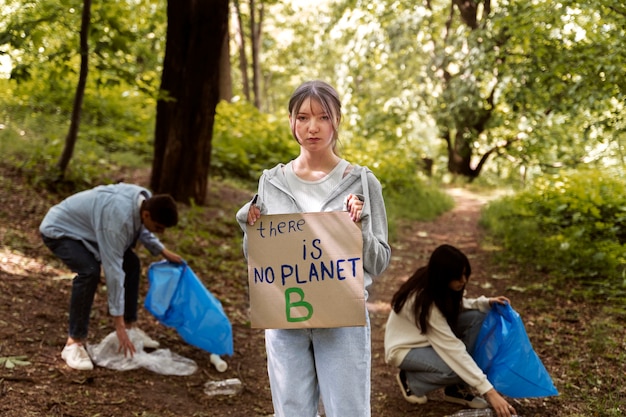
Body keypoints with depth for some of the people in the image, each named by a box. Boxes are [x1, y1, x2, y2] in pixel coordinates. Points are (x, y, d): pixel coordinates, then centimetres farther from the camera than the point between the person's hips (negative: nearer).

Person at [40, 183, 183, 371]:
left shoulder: (145, 199, -14)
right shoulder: (118, 217, -39)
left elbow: (140, 228, 12)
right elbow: (113, 269, -38)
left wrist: (162, 251, 2)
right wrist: (118, 323, -35)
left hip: (88, 228, 9)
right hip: (59, 230, -9)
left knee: (131, 263, 5)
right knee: (89, 272, -32)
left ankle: (130, 326, 15)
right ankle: (74, 343, -22)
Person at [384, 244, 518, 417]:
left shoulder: (435, 284, -14)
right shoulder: (424, 301, -36)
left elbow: (455, 306, 7)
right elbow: (453, 349, -37)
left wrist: (486, 303, -13)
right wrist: (489, 391, -38)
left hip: (428, 336, 8)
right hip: (405, 348, -8)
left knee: (477, 317, -14)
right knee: (458, 367, -31)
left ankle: (456, 388, -5)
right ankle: (411, 380, -2)